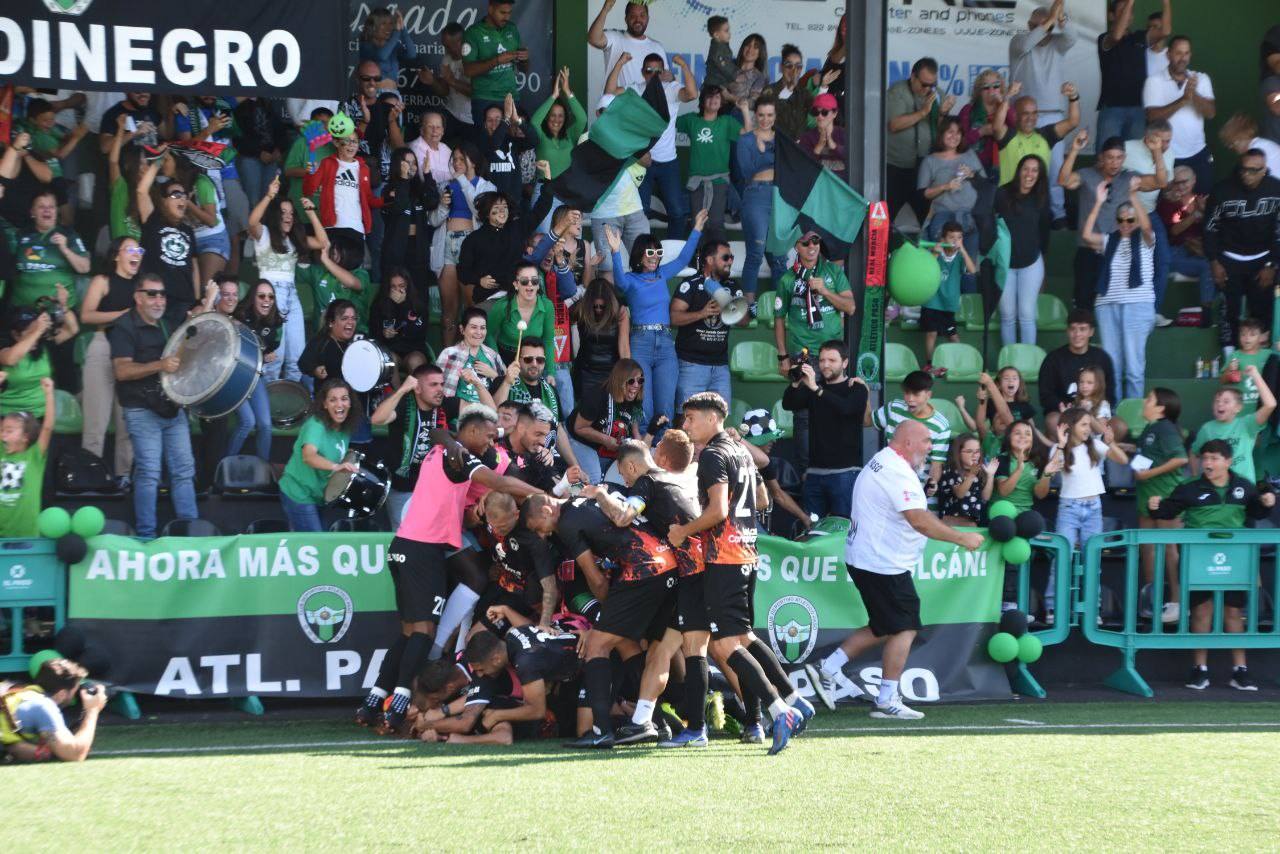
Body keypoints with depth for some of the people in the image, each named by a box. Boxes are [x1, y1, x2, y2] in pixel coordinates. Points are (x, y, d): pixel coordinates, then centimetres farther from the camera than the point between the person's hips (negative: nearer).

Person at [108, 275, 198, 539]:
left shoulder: (167, 325, 17)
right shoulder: (125, 327, -7)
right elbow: (122, 370, -18)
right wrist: (160, 365, -27)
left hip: (173, 407, 7)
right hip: (143, 411, -7)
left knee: (184, 469, 6)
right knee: (148, 473, -9)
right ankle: (146, 535, -3)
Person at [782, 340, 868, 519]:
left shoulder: (856, 389, 2)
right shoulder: (812, 389, 15)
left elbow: (846, 408, -20)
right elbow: (788, 405, 0)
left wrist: (816, 388, -29)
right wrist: (796, 383, -19)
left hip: (844, 472, -5)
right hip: (815, 471, 5)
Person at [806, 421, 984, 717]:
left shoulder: (880, 462, 14)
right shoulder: (898, 472, -19)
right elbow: (919, 520, -26)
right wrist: (962, 538, -19)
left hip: (864, 557, 11)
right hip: (883, 564, -11)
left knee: (883, 628, 18)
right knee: (904, 629, -4)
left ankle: (828, 668, 17)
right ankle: (887, 701, 0)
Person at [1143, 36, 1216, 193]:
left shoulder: (1201, 79, 6)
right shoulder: (1154, 81, -3)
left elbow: (1211, 112, -4)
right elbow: (1152, 116, -15)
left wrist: (1194, 94, -22)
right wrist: (1183, 99, -24)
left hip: (1198, 154, 3)